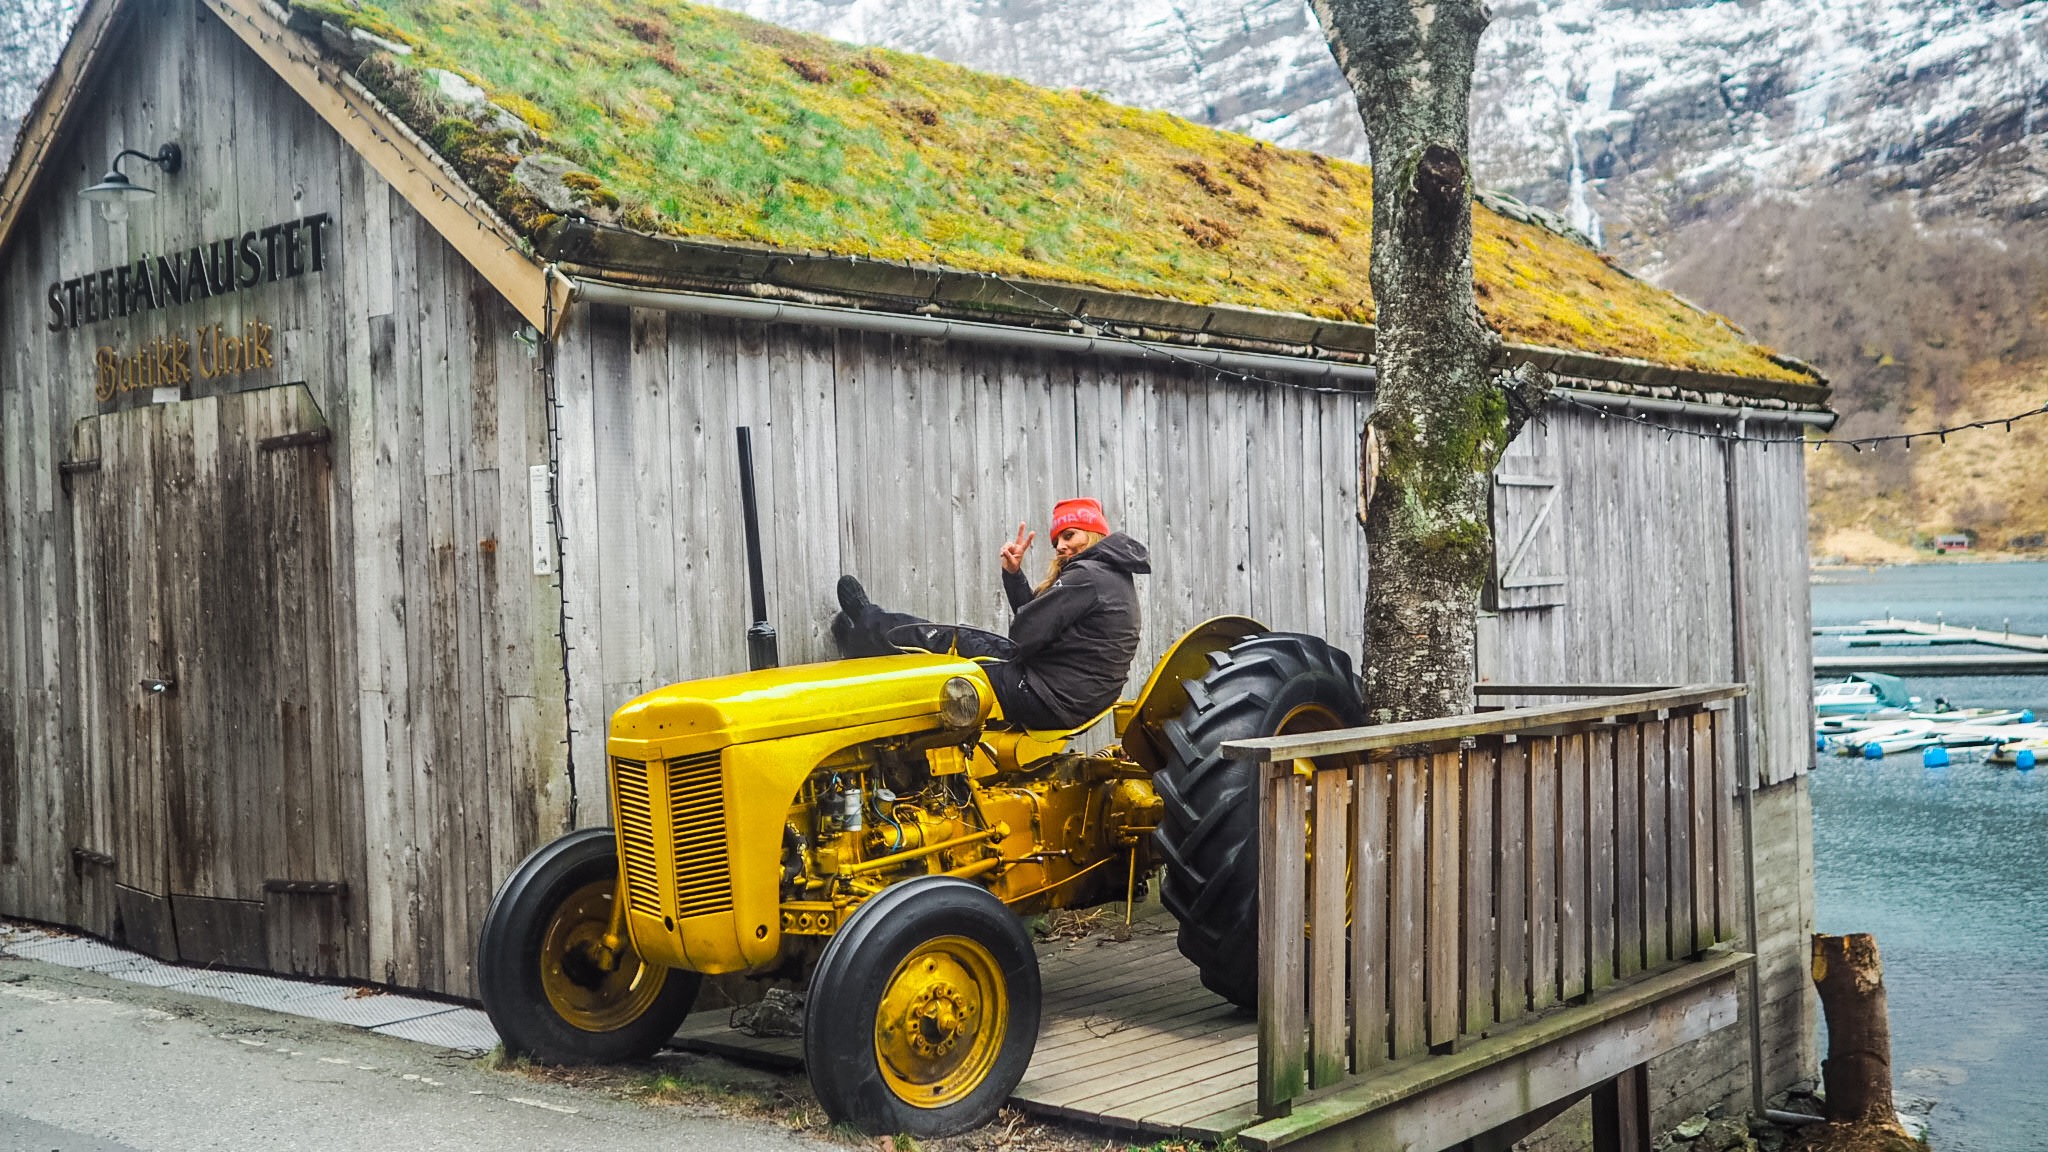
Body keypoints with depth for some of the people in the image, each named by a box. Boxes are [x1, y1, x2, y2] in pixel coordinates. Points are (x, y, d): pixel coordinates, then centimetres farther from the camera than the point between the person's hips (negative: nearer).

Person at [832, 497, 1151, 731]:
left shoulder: (1086, 576, -17)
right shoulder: (1114, 576, 15)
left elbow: (1024, 636, -20)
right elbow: (1036, 617, 17)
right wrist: (1014, 574, 5)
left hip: (1052, 700, -9)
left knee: (946, 641, 7)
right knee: (965, 640, 18)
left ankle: (869, 623, 31)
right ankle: (868, 638, 32)